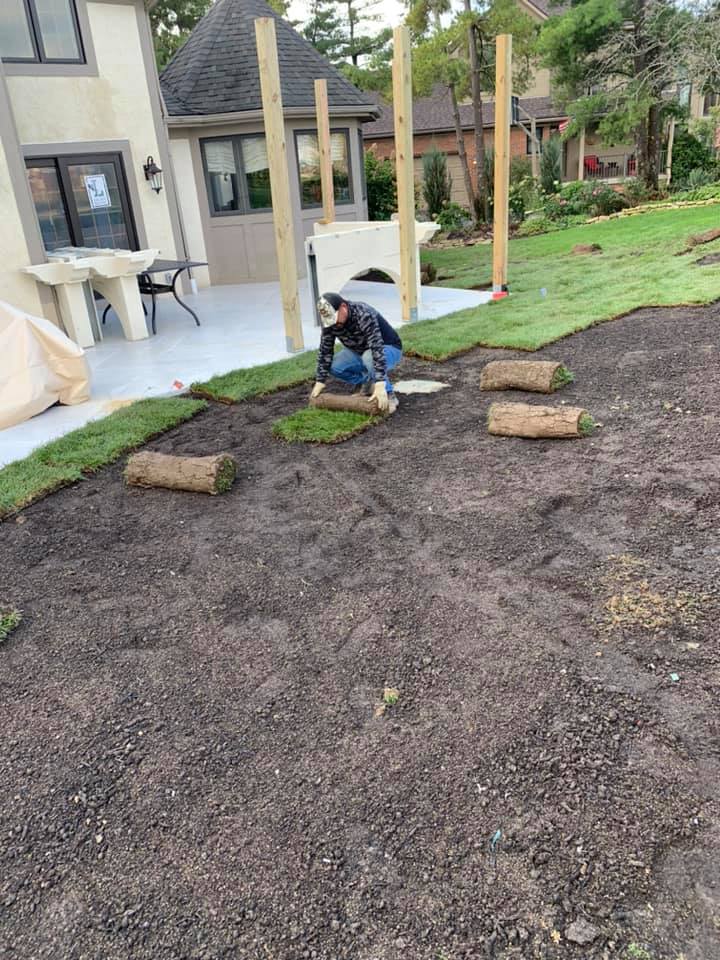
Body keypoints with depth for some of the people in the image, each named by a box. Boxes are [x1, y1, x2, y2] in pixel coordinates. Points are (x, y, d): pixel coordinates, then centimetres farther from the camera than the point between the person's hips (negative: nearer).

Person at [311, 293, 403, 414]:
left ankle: (389, 396, -19)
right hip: (360, 350, 6)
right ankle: (366, 382, 7)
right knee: (334, 367, -16)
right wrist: (320, 381, -14)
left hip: (388, 348, -6)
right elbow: (325, 350, -10)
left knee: (369, 359, -38)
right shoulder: (330, 319, -16)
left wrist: (380, 386, -50)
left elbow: (377, 349, -43)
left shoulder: (364, 315, -35)